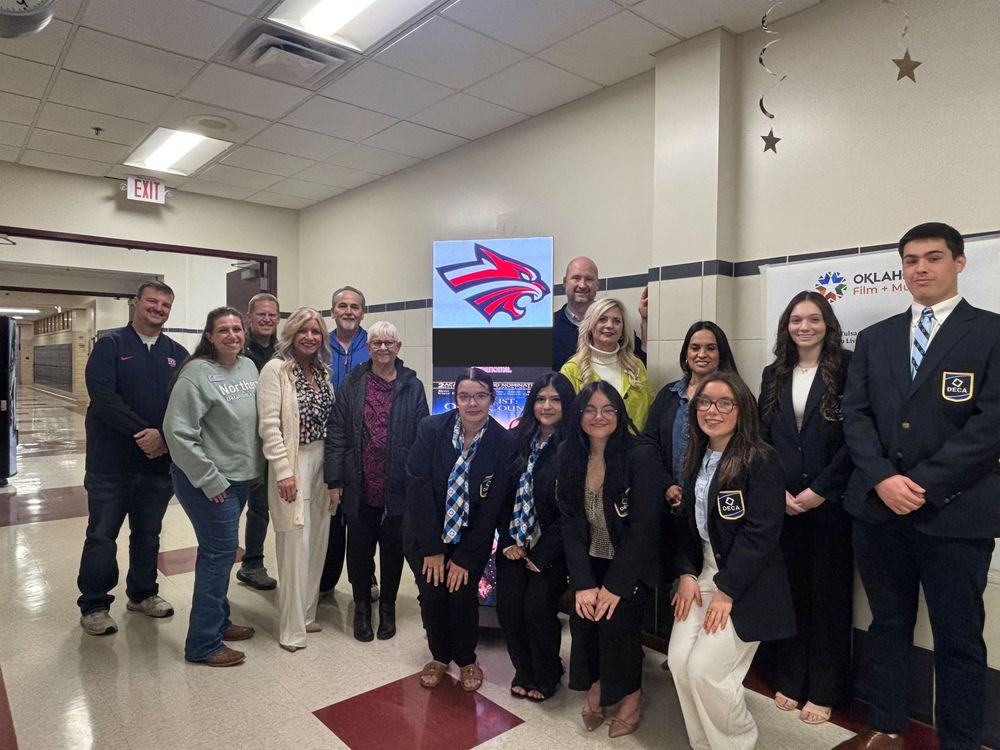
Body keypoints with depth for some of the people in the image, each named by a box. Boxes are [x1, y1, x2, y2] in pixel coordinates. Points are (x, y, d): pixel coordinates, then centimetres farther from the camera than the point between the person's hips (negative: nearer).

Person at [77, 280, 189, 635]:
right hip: (111, 461, -3)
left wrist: (165, 436, -16)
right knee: (102, 535, 5)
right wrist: (142, 431, -22)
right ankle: (94, 605, 20)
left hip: (160, 460, 3)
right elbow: (102, 396, -15)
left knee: (148, 533, 15)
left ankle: (143, 593, 31)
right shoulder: (110, 345, -2)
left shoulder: (177, 353, 8)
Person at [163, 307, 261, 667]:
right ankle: (203, 644, 11)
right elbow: (178, 431, -19)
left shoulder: (249, 367, 6)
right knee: (220, 551, -3)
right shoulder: (197, 373, -16)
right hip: (209, 482, -7)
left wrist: (255, 467, 11)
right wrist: (210, 479, -17)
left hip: (240, 478, 7)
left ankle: (218, 621, 34)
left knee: (218, 551, 18)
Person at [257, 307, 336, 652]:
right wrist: (284, 471, -17)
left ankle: (307, 614, 27)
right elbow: (269, 425, -13)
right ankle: (292, 628, 11)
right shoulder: (276, 369, -8)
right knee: (296, 545, -3)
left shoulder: (324, 371, 10)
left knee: (317, 541, 11)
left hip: (323, 462, 6)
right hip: (293, 464, -6)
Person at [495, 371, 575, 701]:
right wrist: (508, 540, -1)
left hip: (550, 548, -4)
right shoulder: (518, 440, 5)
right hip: (514, 546, 4)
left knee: (537, 607, -10)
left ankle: (546, 677, 20)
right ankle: (524, 671, 27)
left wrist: (542, 554, -10)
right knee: (508, 607, 0)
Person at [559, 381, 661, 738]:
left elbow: (642, 527, -18)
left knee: (616, 617, -16)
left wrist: (615, 585, -21)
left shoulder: (642, 457, -17)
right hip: (591, 561, 3)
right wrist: (583, 583, -15)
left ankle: (630, 693, 11)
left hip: (633, 564, -3)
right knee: (584, 614, -12)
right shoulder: (569, 458, -4)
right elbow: (571, 525, -6)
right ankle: (596, 685, 15)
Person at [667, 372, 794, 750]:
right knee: (678, 660, -3)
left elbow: (761, 533, -18)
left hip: (746, 584, -6)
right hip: (703, 572, 6)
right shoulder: (696, 459, 8)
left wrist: (726, 590, -18)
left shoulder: (761, 460, -14)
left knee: (703, 668, -10)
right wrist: (686, 573, -2)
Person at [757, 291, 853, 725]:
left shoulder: (847, 368, -3)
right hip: (780, 502, 3)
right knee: (786, 590, 10)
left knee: (827, 593, 7)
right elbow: (761, 437, 7)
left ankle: (823, 690, 22)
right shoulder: (773, 375, 10)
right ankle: (788, 680, 25)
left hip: (829, 502, -3)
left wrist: (820, 490, -13)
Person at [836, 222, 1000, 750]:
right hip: (878, 507, 4)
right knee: (887, 625, 16)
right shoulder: (874, 339, 12)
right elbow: (855, 415, 4)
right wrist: (882, 478, -11)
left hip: (955, 511, -3)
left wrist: (924, 484, -16)